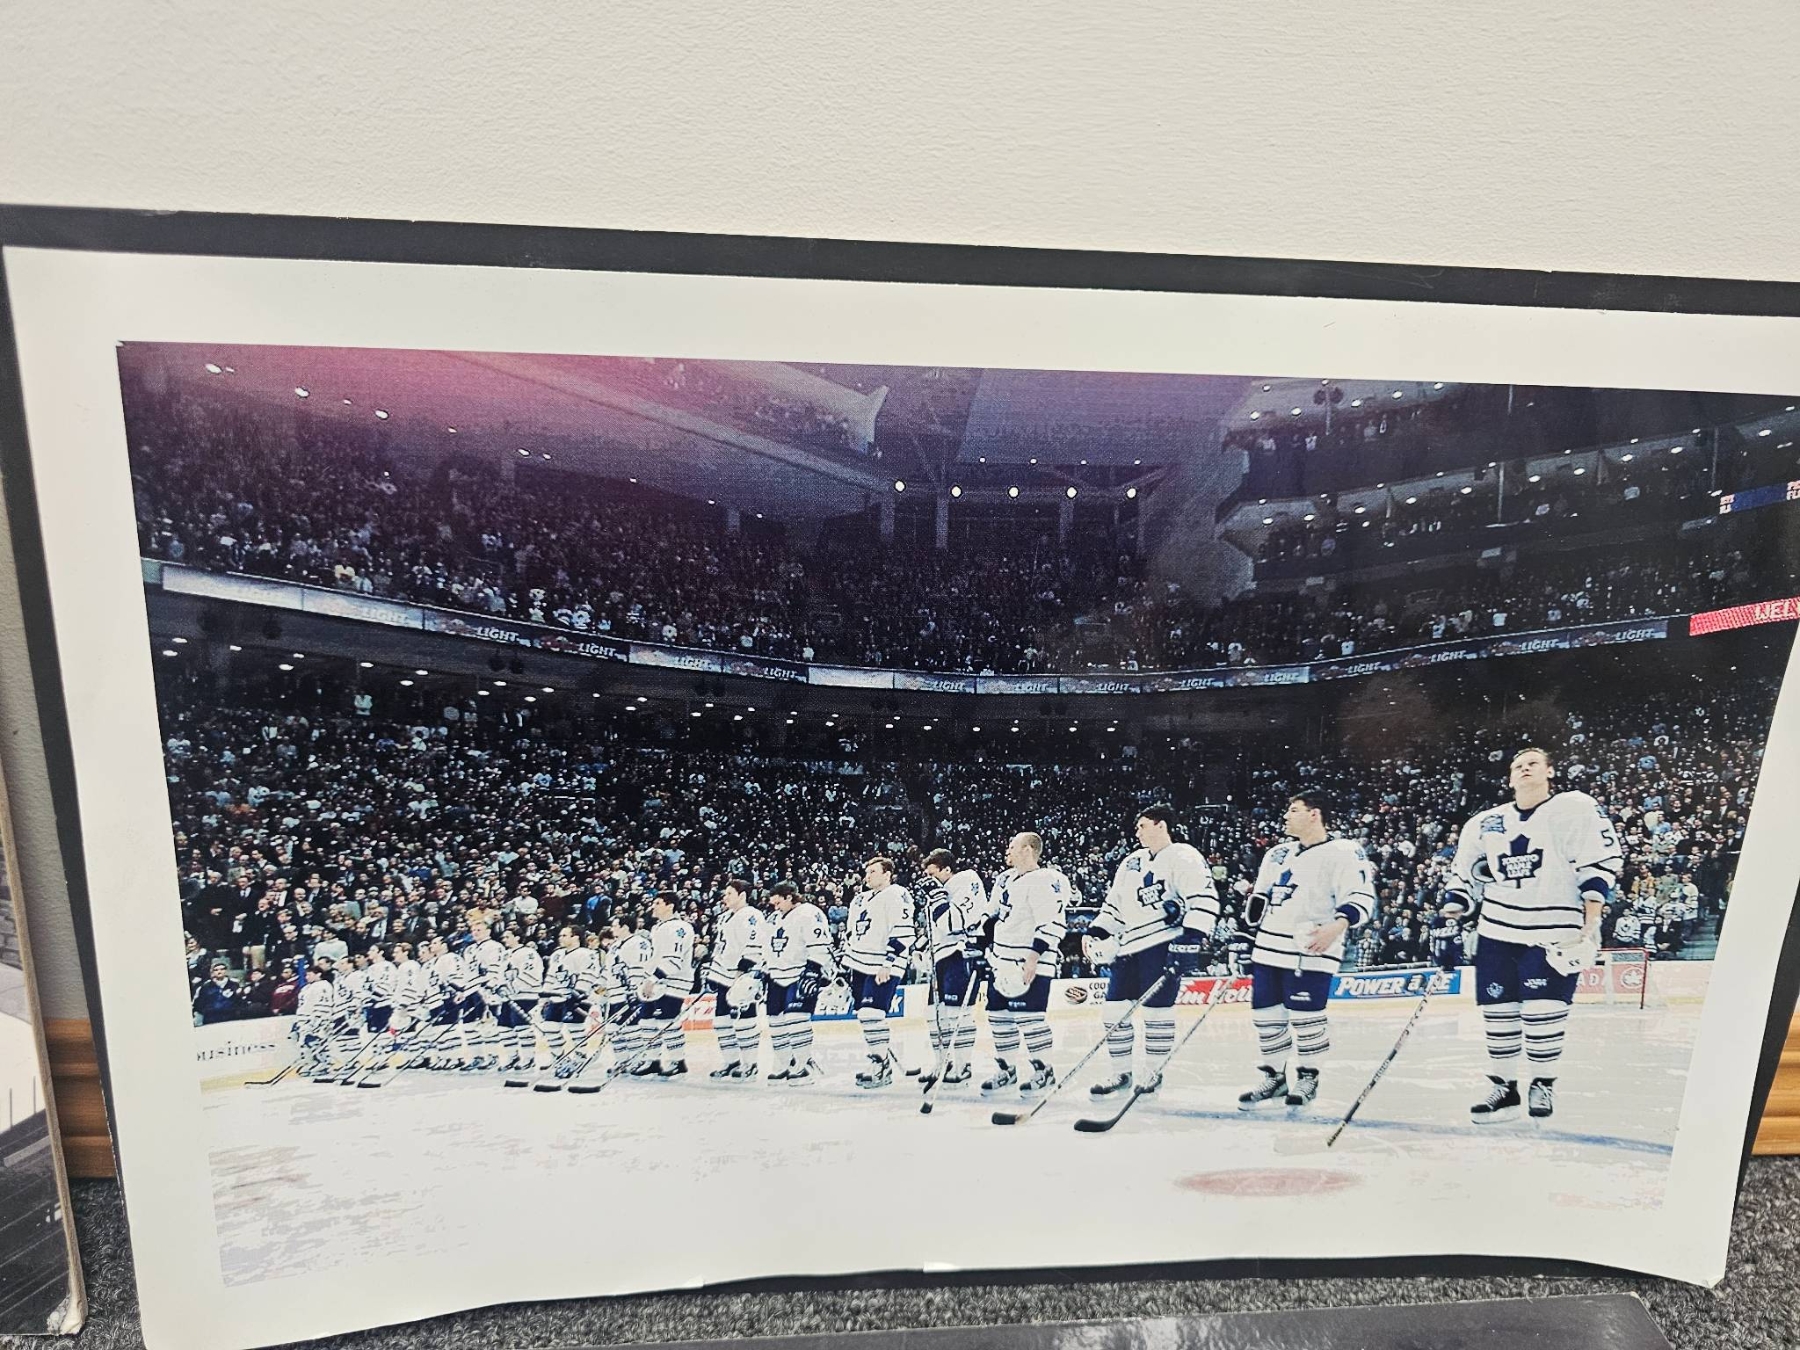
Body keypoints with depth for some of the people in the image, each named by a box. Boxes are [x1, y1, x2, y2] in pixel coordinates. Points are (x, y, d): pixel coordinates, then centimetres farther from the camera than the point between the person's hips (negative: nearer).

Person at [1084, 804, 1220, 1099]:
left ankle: (1154, 1073, 13)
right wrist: (1096, 932, 16)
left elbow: (1204, 897, -15)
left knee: (1156, 1009, -4)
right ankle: (1122, 1074, 16)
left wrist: (1194, 934, -25)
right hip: (1130, 947, 8)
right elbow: (1114, 904, 25)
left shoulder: (1183, 857, -5)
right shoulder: (1131, 861, 20)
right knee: (1115, 1009, 5)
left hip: (1164, 945, -7)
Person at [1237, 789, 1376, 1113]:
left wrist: (1336, 927, -28)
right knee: (1266, 1014, 8)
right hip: (1269, 949, 7)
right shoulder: (1279, 854, 17)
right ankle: (1275, 1078, 22)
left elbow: (1362, 897, -15)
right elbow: (1261, 898, 25)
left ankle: (1307, 1079, 15)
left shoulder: (1342, 852, -7)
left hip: (1311, 952, -7)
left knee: (1305, 1017, -6)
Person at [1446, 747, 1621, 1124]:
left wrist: (1590, 927, -12)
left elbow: (1600, 866, -8)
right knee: (1497, 1013, 5)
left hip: (1554, 935, -4)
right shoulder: (1485, 823, 9)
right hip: (1497, 933, 4)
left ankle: (1543, 1085, 14)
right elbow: (1464, 875, 15)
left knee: (1542, 1013, -8)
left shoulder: (1575, 808, -3)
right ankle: (1504, 1088, 17)